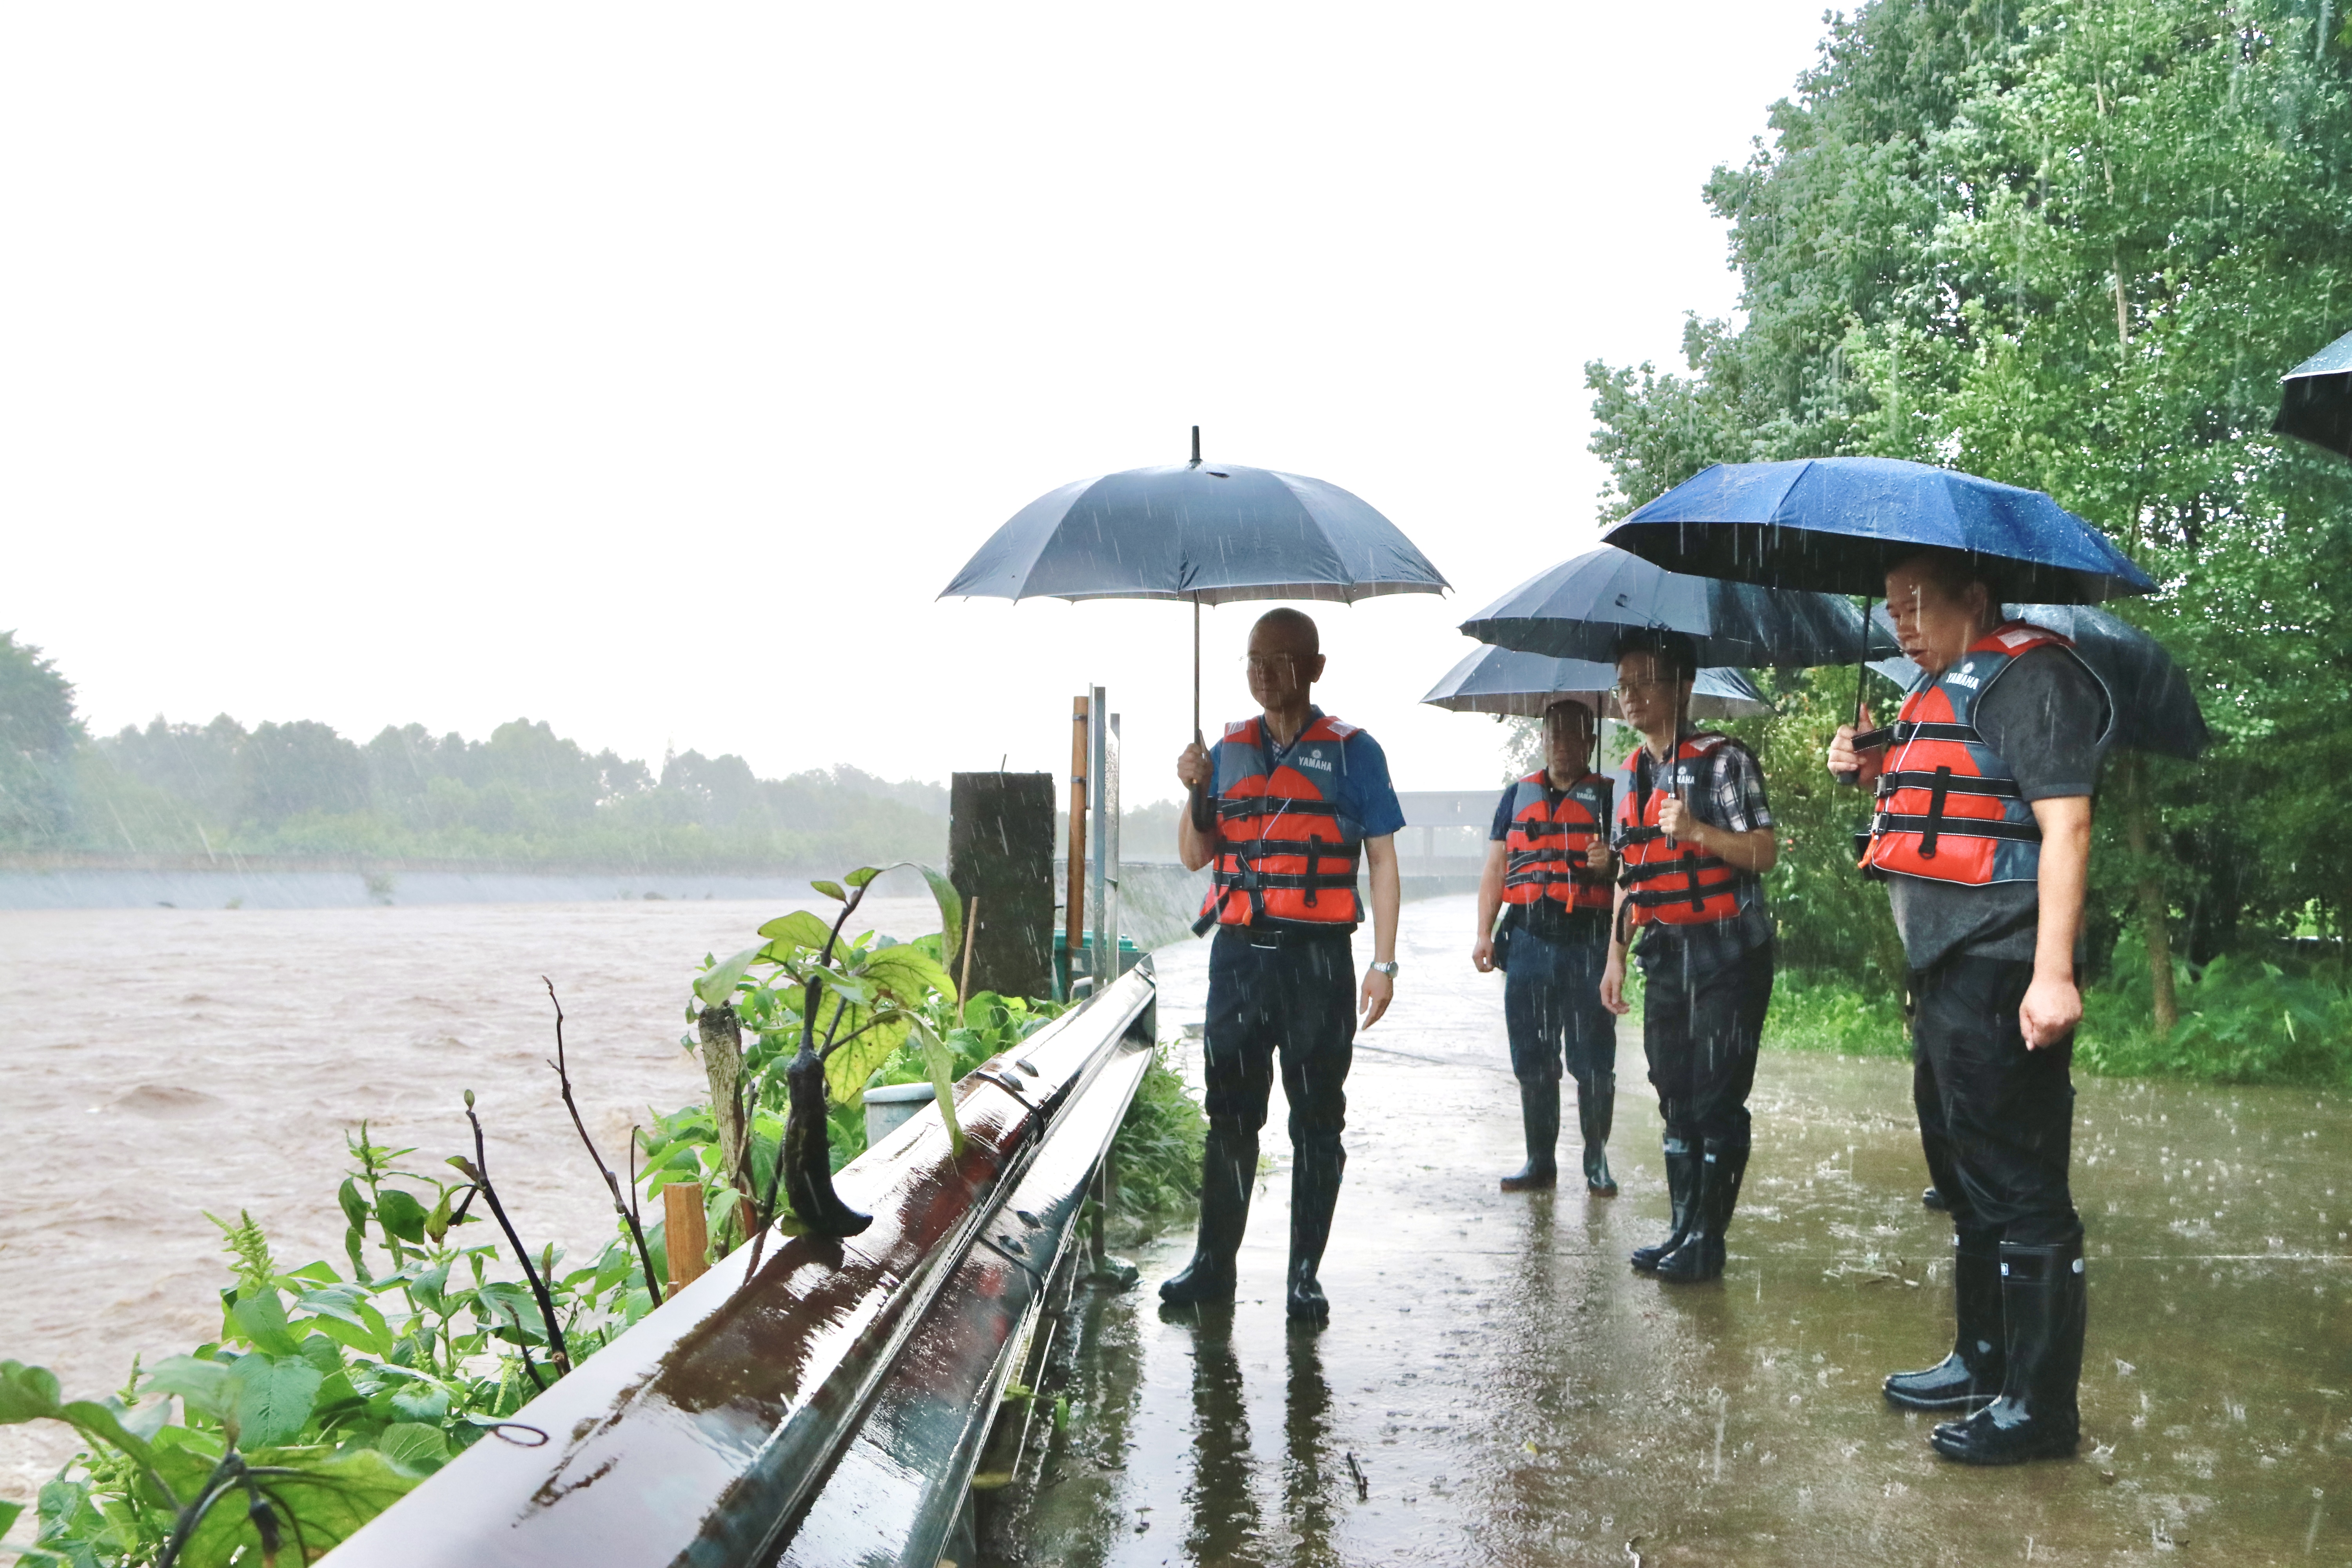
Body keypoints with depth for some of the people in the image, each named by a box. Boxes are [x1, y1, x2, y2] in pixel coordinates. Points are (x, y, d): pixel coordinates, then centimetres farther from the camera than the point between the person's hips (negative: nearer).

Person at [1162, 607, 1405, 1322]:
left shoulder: (1351, 752, 1)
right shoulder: (1229, 751, 12)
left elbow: (1382, 860, -1)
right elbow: (1195, 857, 14)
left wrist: (1384, 962, -8)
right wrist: (1194, 793, -5)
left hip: (1317, 960, -3)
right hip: (1239, 954, 3)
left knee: (1316, 1121, 3)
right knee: (1229, 1114, 7)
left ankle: (1305, 1275, 10)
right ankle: (1213, 1262, 15)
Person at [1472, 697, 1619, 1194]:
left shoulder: (1609, 797, 8)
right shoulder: (1518, 795, 16)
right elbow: (1496, 869, 16)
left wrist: (1611, 863, -18)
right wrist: (1484, 934, 7)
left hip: (1588, 943, -3)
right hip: (1528, 942, 3)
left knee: (1593, 1061, -2)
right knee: (1532, 1060, 6)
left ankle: (1597, 1163, 7)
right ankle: (1540, 1160, 15)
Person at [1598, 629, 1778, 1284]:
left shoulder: (1723, 761, -9)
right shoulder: (1630, 775, 13)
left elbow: (1764, 853, -14)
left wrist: (1698, 831, -29)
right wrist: (1615, 955, 16)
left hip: (1727, 953, -7)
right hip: (1666, 956, 7)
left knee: (1717, 1100, -6)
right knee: (1675, 1099, 9)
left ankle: (1706, 1240, -1)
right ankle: (1683, 1228, 16)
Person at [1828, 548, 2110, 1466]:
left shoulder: (2028, 676, -12)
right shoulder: (1944, 687, 19)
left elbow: (2065, 821, -21)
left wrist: (2052, 973, -28)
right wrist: (1875, 771, 11)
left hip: (1999, 973, -11)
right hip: (1948, 973, 11)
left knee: (2016, 1187, -6)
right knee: (1964, 1174, 20)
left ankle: (2040, 1405, 1)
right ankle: (1984, 1363, 33)